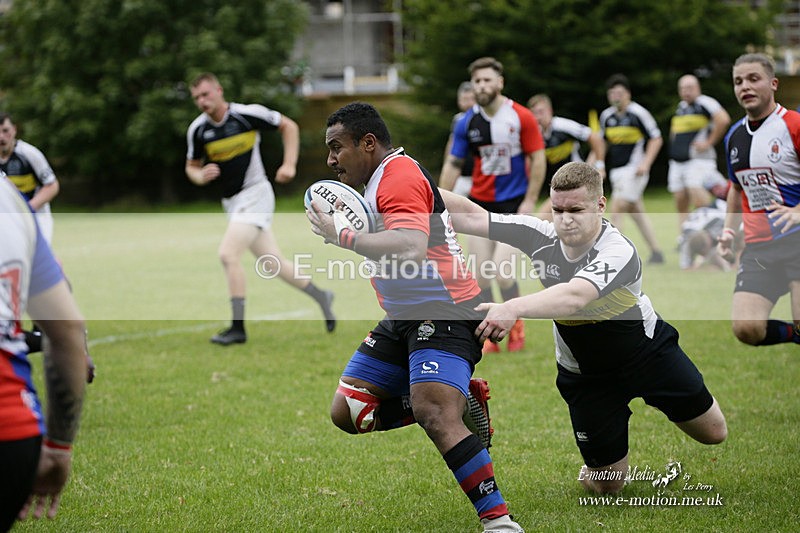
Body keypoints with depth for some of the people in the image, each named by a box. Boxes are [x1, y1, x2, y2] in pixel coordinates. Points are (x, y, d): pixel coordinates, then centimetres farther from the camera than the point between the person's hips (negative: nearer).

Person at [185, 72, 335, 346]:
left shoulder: (247, 114, -13)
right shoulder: (198, 129, 0)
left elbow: (289, 126, 0)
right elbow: (192, 166, 13)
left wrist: (290, 164, -9)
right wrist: (201, 176, -10)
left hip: (255, 193, -6)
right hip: (232, 202, 6)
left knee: (228, 254, -20)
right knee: (275, 263, 10)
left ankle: (238, 328, -15)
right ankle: (321, 296, 32)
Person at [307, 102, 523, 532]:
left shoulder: (399, 175, -18)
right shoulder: (380, 179, 16)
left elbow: (411, 250, -33)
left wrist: (342, 236, -26)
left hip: (445, 315, -11)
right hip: (403, 319, 11)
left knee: (434, 415, -27)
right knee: (348, 412, 4)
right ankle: (460, 399, 10)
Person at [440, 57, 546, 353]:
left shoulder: (521, 117, -10)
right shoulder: (467, 122, -1)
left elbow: (538, 159, -5)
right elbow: (453, 164, 6)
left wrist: (530, 201, -10)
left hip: (513, 203, -3)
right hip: (479, 203, 3)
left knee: (501, 269, -14)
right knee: (481, 273, -2)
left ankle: (516, 325, 11)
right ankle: (490, 337, 11)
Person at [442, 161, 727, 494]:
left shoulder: (618, 251, -35)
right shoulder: (540, 236, -20)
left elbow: (574, 297, -53)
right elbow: (471, 217, -20)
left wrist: (514, 308, -69)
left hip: (647, 351, -2)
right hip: (583, 372, 2)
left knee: (713, 432, 8)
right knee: (607, 484, 0)